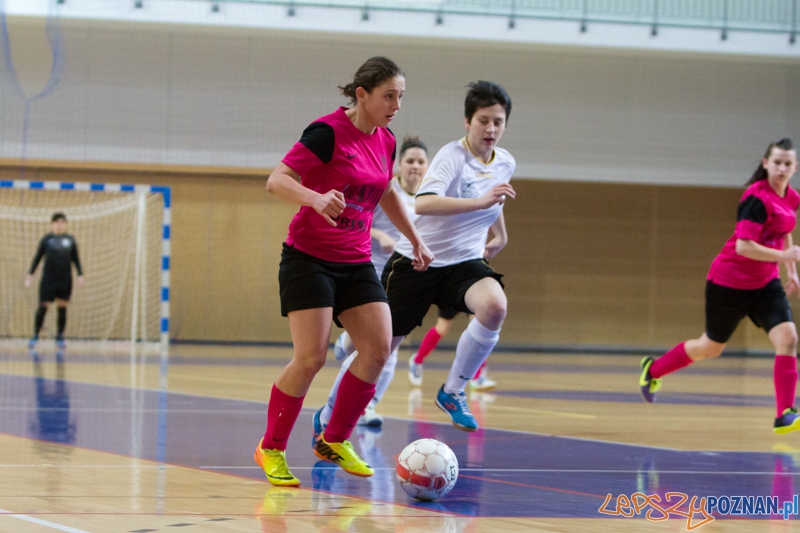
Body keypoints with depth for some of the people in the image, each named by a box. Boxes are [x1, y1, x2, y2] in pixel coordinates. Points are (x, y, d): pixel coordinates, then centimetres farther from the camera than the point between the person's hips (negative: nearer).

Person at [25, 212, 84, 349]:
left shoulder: (70, 240, 7)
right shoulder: (46, 239, 3)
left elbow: (76, 259, 13)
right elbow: (37, 257, 8)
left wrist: (80, 274, 3)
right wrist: (30, 274, 4)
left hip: (65, 280, 2)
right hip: (48, 279, -2)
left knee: (62, 308, 3)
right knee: (43, 307, -5)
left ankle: (60, 337, 13)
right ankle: (35, 335, 6)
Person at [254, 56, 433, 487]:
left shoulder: (386, 142, 7)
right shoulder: (327, 132, -15)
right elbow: (276, 180, -21)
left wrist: (415, 240, 28)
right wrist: (316, 198, -39)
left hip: (355, 263, 7)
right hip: (309, 258, -7)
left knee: (379, 347, -7)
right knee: (311, 357, -13)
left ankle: (334, 441, 9)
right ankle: (270, 449, 5)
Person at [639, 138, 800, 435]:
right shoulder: (757, 197, -22)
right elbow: (744, 246, -29)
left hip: (765, 282, 6)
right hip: (729, 281, -6)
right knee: (711, 347, 11)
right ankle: (652, 369, 37)